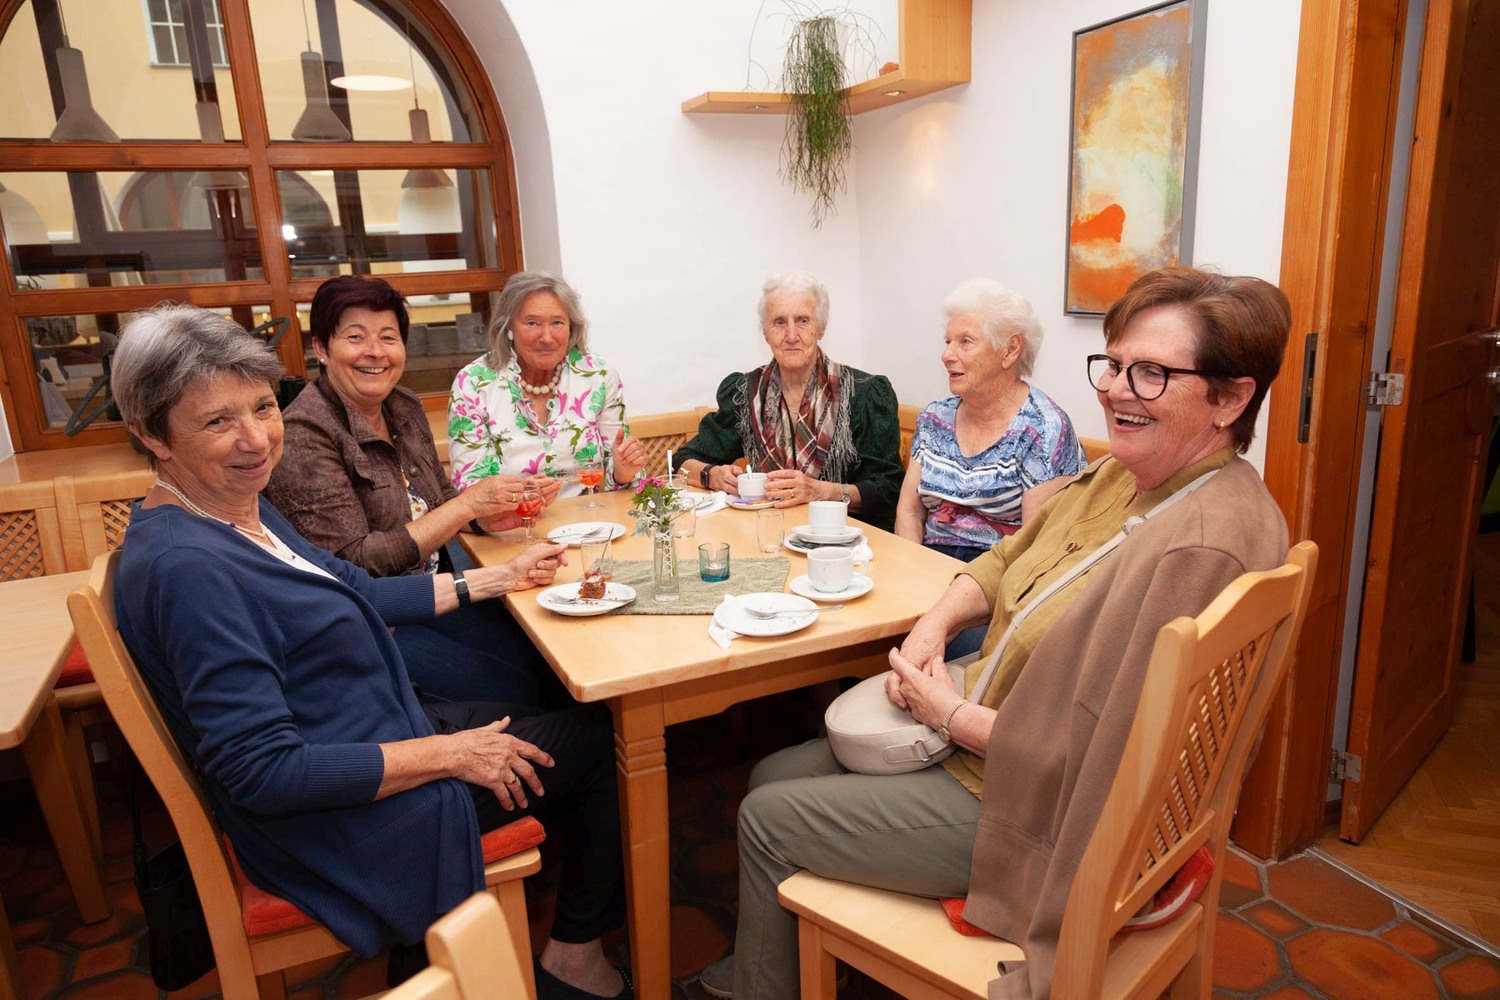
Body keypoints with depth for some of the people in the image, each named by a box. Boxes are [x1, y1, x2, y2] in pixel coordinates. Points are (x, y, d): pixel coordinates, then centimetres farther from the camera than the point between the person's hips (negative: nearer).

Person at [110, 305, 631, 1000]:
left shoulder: (242, 508, 2)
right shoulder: (184, 566, -29)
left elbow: (354, 595, 15)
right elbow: (263, 773, -29)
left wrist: (496, 577, 12)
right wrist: (448, 754, -22)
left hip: (379, 731, 9)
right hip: (347, 824, -9)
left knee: (557, 722, 18)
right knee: (599, 739, 2)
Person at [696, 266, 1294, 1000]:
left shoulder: (1199, 546, -29)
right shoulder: (1123, 473, 1)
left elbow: (1093, 754, -29)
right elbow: (1007, 558, 13)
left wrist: (950, 713, -15)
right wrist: (933, 626, -5)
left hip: (1044, 817, -9)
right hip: (985, 735, 9)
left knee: (766, 819, 0)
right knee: (774, 773, 12)